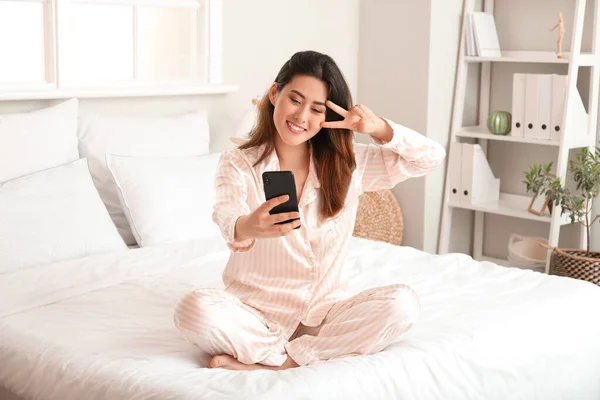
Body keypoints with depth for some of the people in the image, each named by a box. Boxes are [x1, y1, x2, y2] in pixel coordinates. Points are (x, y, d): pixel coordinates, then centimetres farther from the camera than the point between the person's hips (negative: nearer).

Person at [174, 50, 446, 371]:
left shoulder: (348, 165, 4)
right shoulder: (237, 164, -5)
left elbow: (432, 157, 3)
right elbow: (228, 215, -27)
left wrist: (379, 128, -15)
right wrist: (245, 228, -53)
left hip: (324, 314, 3)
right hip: (257, 315, -2)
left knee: (402, 303, -25)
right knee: (194, 309, -33)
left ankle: (278, 362, -21)